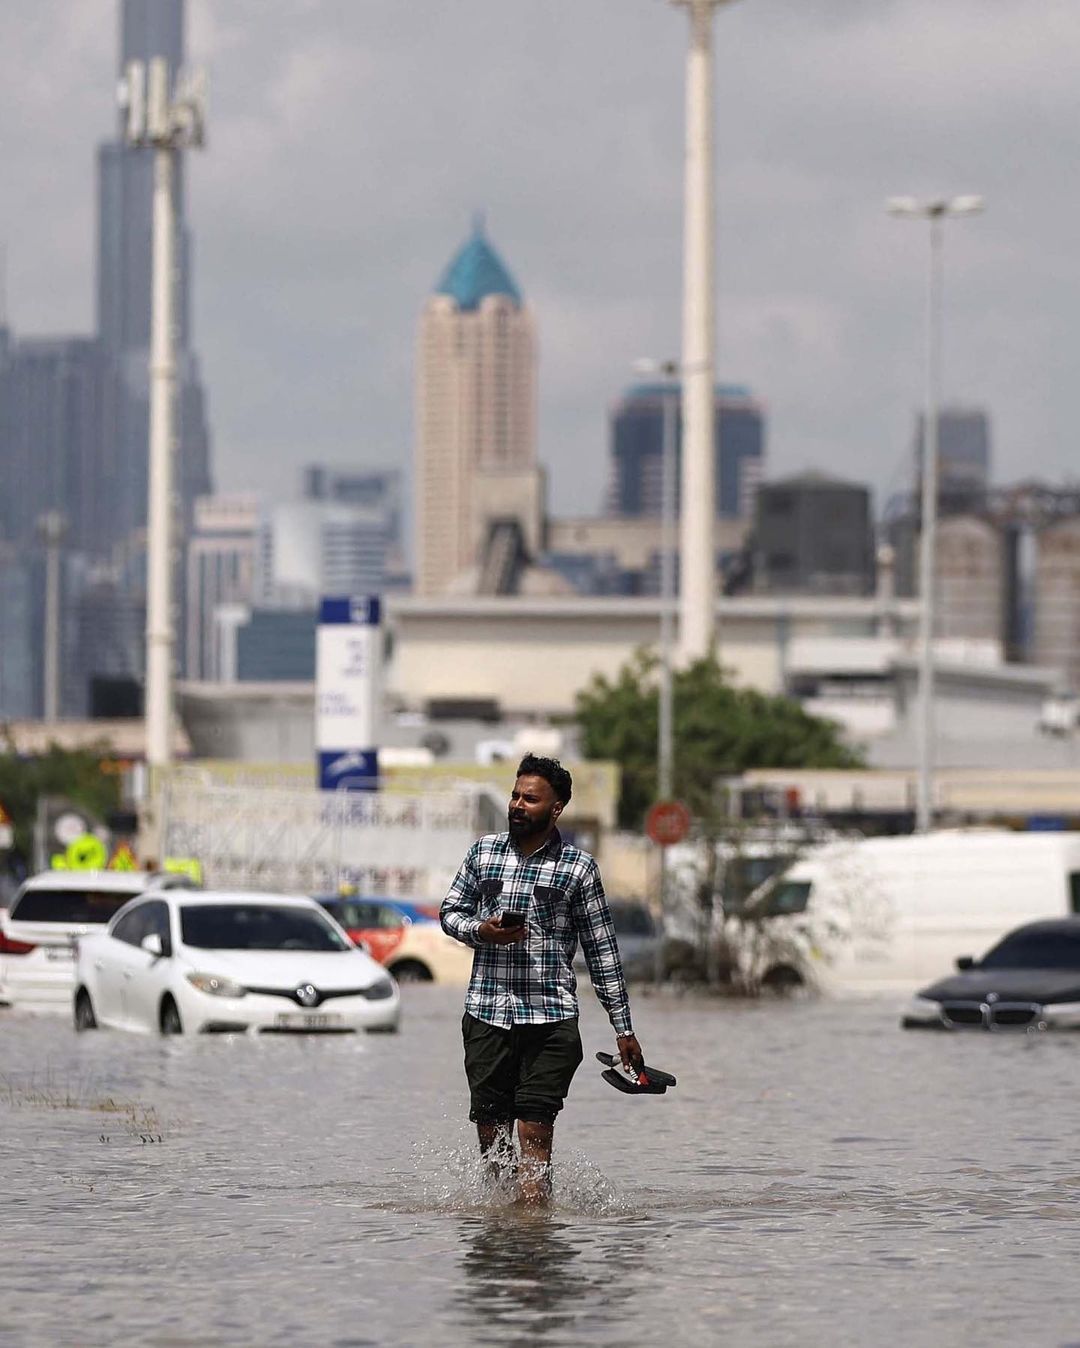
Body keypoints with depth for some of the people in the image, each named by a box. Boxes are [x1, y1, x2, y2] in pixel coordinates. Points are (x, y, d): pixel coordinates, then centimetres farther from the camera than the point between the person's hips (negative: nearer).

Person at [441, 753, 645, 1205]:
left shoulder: (578, 867, 2)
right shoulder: (483, 851, 10)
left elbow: (602, 950, 6)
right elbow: (450, 911, 17)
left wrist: (623, 1028, 5)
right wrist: (481, 931, -7)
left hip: (550, 1019, -3)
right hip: (486, 1013, 3)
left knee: (535, 1134, -11)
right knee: (490, 1133, 3)